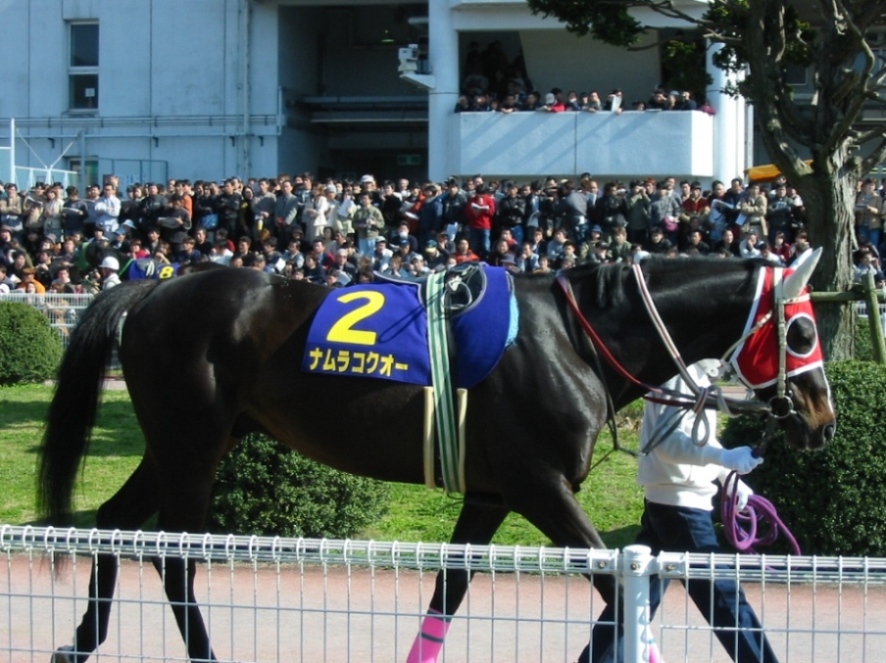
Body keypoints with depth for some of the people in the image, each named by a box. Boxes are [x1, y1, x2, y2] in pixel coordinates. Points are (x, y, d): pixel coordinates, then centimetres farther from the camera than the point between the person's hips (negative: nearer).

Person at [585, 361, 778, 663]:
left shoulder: (694, 373, 15)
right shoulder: (682, 373, -16)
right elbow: (669, 440, -26)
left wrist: (730, 478, 16)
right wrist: (725, 457, -37)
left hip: (665, 502, 10)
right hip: (681, 503, -10)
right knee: (725, 598, -6)